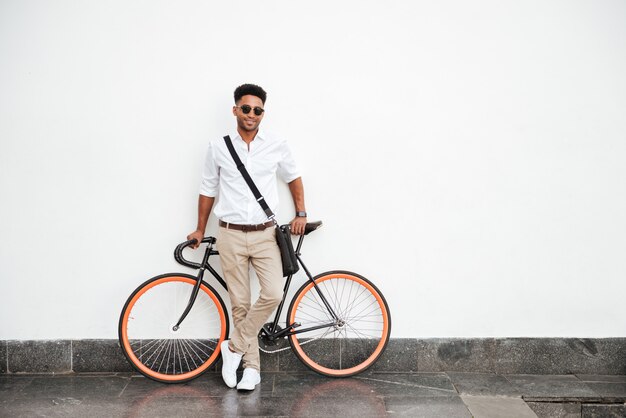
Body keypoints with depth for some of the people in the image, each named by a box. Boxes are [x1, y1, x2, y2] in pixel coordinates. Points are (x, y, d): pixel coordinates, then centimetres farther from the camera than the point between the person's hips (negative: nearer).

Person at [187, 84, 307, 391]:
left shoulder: (277, 146, 2)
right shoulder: (218, 148, 1)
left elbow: (293, 178, 17)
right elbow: (208, 190, 10)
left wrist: (301, 213, 8)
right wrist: (200, 230, 16)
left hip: (265, 235, 1)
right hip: (231, 236, 0)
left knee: (273, 293, -16)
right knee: (240, 304, 4)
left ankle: (234, 346, 5)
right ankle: (252, 367, 18)